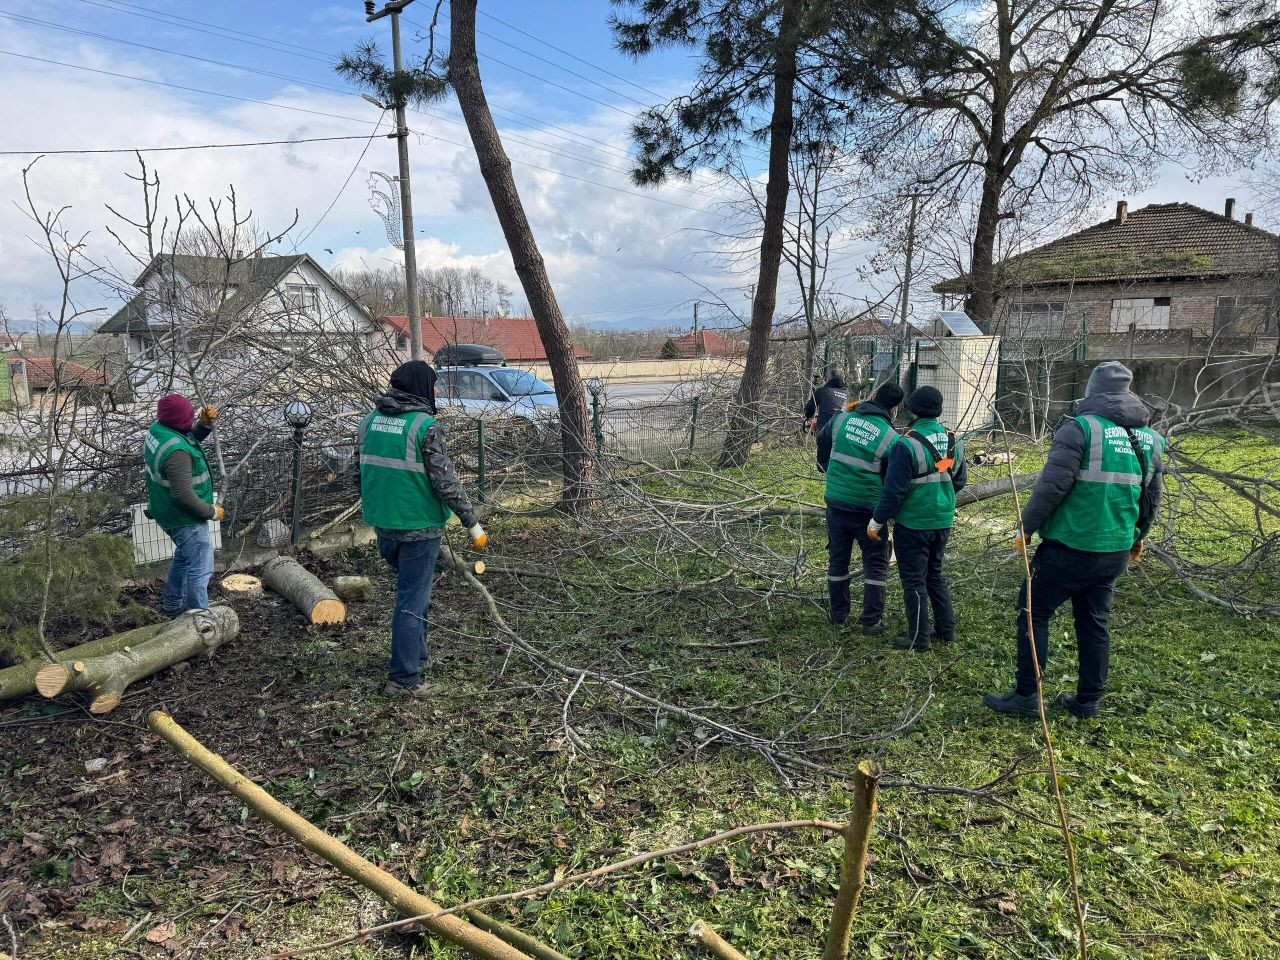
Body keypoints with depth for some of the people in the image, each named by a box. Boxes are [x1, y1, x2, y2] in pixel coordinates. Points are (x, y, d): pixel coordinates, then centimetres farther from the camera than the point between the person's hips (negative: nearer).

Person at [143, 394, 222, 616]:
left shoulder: (157, 429, -4)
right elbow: (184, 495, -31)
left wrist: (205, 424, -5)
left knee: (184, 556, 29)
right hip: (185, 518, -10)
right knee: (200, 568, 1)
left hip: (167, 512, 10)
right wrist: (211, 512, -17)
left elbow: (191, 439, 14)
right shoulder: (176, 452, -32)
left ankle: (172, 604, 45)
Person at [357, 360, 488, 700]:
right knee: (413, 601, 2)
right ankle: (404, 679, 8)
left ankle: (414, 657, 36)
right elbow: (446, 481, -17)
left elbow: (360, 472, 13)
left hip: (383, 525, 7)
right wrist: (472, 523, -9)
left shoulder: (371, 421, 5)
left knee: (411, 591, 24)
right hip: (418, 528, -7)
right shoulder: (424, 426, -16)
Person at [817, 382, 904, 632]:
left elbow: (822, 445, 14)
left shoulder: (841, 419, -4)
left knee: (838, 559, 17)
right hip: (869, 508, -4)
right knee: (875, 564, 10)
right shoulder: (891, 438, -14)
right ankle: (871, 621, 11)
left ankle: (838, 614, 27)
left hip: (836, 502, 4)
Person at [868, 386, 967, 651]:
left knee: (914, 580, 4)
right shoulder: (954, 441, 2)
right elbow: (960, 480, 12)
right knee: (935, 574, 22)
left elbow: (894, 489, -20)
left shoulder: (907, 445, -20)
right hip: (943, 522, 7)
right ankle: (946, 629, 28)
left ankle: (919, 637, 12)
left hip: (913, 524, -7)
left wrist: (877, 521, -10)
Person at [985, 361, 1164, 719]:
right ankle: (1088, 700, 27)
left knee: (1034, 612, 6)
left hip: (1069, 547, -6)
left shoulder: (1081, 428, -15)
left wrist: (1027, 527, -8)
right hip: (1116, 551, 7)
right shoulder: (1150, 438, 7)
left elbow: (1051, 486, -20)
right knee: (1095, 622, 17)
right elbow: (1152, 500, 16)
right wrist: (1137, 536, 32)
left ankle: (1026, 696, 9)